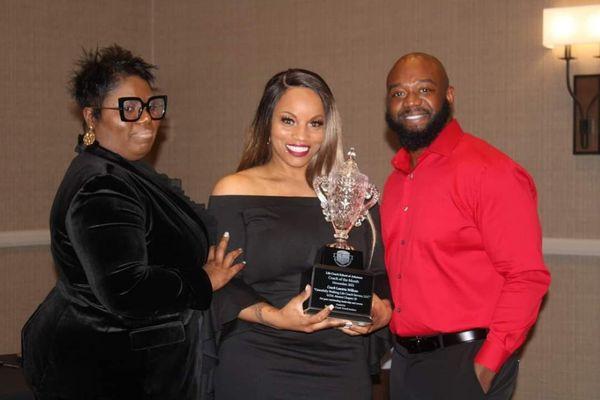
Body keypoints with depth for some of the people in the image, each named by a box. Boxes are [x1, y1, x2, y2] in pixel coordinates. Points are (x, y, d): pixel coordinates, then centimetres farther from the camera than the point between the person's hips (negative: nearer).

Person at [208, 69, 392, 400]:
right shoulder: (235, 191, 0)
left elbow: (380, 274, 15)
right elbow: (221, 285, -5)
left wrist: (383, 310, -6)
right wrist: (276, 318, -20)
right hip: (258, 369, -3)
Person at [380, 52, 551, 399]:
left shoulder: (490, 170, -12)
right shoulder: (398, 178, 11)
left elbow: (527, 277, -16)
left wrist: (486, 365, -19)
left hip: (466, 362, -7)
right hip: (404, 360, 7)